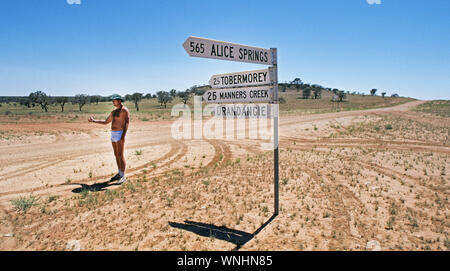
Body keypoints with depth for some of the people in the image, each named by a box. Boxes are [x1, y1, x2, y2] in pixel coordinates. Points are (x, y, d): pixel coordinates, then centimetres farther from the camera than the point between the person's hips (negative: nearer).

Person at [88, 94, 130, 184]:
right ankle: (119, 174, 20)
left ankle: (123, 176, -6)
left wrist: (123, 136, -27)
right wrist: (94, 121, 22)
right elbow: (106, 122, 27)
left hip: (120, 134, -9)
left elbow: (127, 123, -18)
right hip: (113, 134, 9)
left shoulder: (124, 110, -10)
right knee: (116, 155, 12)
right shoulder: (114, 111, 17)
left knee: (120, 156, -10)